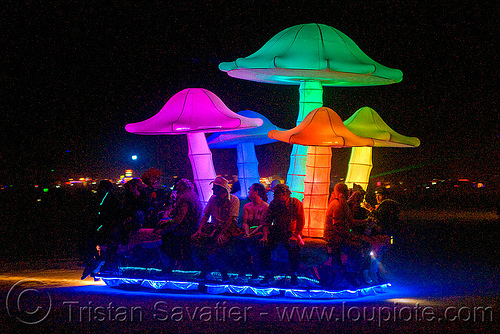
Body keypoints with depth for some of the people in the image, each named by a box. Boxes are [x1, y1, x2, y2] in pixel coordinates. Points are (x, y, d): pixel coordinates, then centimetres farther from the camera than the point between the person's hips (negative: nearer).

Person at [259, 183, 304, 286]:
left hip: (291, 232, -3)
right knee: (264, 246, -21)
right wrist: (265, 236, -10)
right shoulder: (273, 204, 2)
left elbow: (301, 221, -7)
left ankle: (294, 275, -13)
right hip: (276, 231, 3)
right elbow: (266, 221, 4)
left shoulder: (296, 203, -6)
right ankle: (268, 274, -7)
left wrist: (294, 236, -18)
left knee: (294, 248, -30)